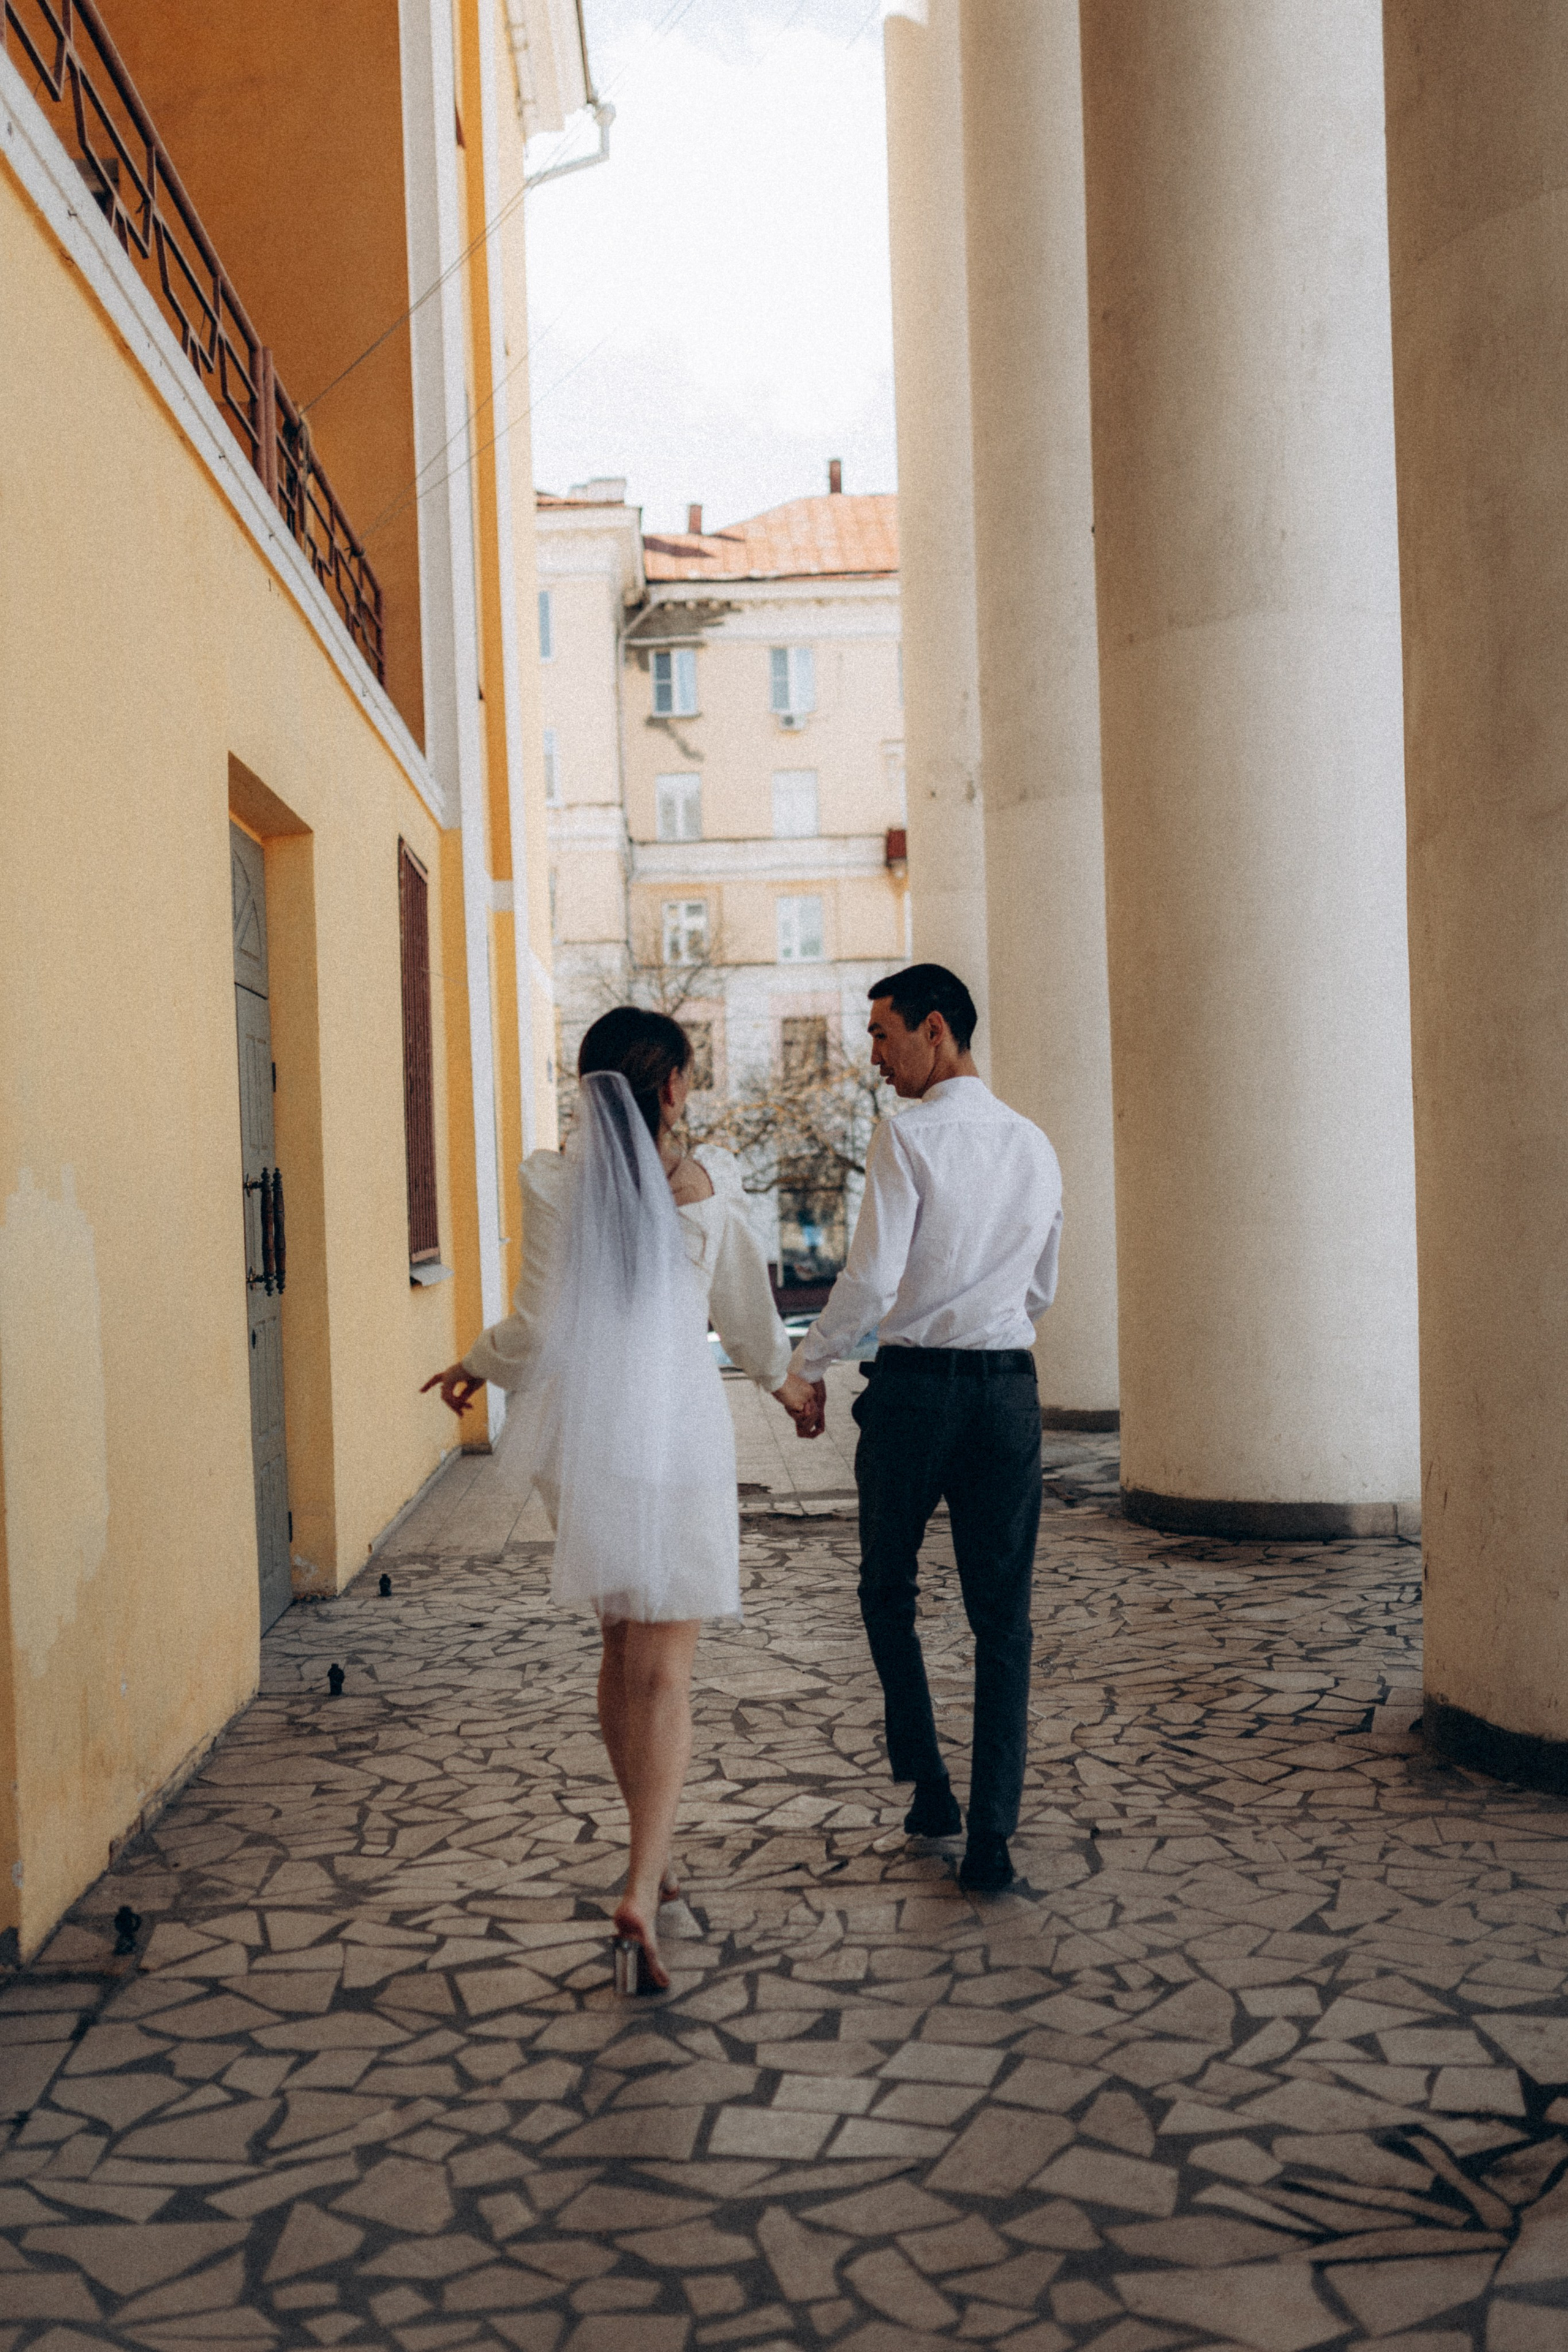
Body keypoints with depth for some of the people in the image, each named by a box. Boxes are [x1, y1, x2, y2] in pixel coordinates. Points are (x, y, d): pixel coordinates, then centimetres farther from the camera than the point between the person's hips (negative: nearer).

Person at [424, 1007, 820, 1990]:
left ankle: (654, 1853, 32)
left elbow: (538, 1327, -6)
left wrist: (476, 1366, 16)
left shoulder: (554, 1180, -5)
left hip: (586, 1437, 2)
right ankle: (642, 1892, -12)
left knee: (622, 1649, 19)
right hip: (682, 1434, -2)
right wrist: (787, 1381, 28)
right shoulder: (711, 1181, -3)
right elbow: (747, 1311, 8)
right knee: (666, 1669, 0)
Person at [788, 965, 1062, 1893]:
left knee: (889, 1591, 17)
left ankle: (927, 1782, 17)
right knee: (1003, 1618, 6)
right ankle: (992, 1836, 6)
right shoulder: (1035, 1145, 9)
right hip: (1010, 1387, 4)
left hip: (914, 1386, -4)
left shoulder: (911, 1136, -10)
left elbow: (872, 1278, -15)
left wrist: (809, 1366, -2)